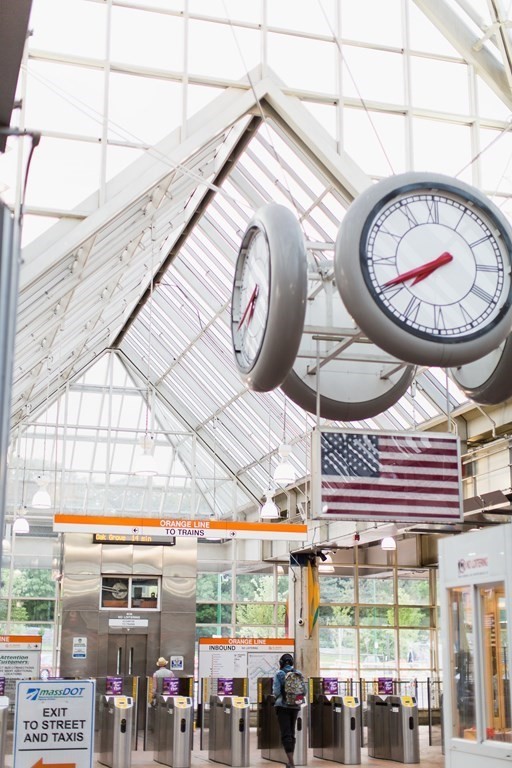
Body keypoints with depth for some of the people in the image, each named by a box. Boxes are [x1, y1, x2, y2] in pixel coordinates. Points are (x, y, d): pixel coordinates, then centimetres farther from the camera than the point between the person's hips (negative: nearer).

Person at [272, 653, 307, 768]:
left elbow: (276, 692, -11)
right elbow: (304, 692, 3)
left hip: (283, 706, -4)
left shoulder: (279, 674, -5)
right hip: (295, 706, 4)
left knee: (286, 734, -5)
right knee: (292, 733, 15)